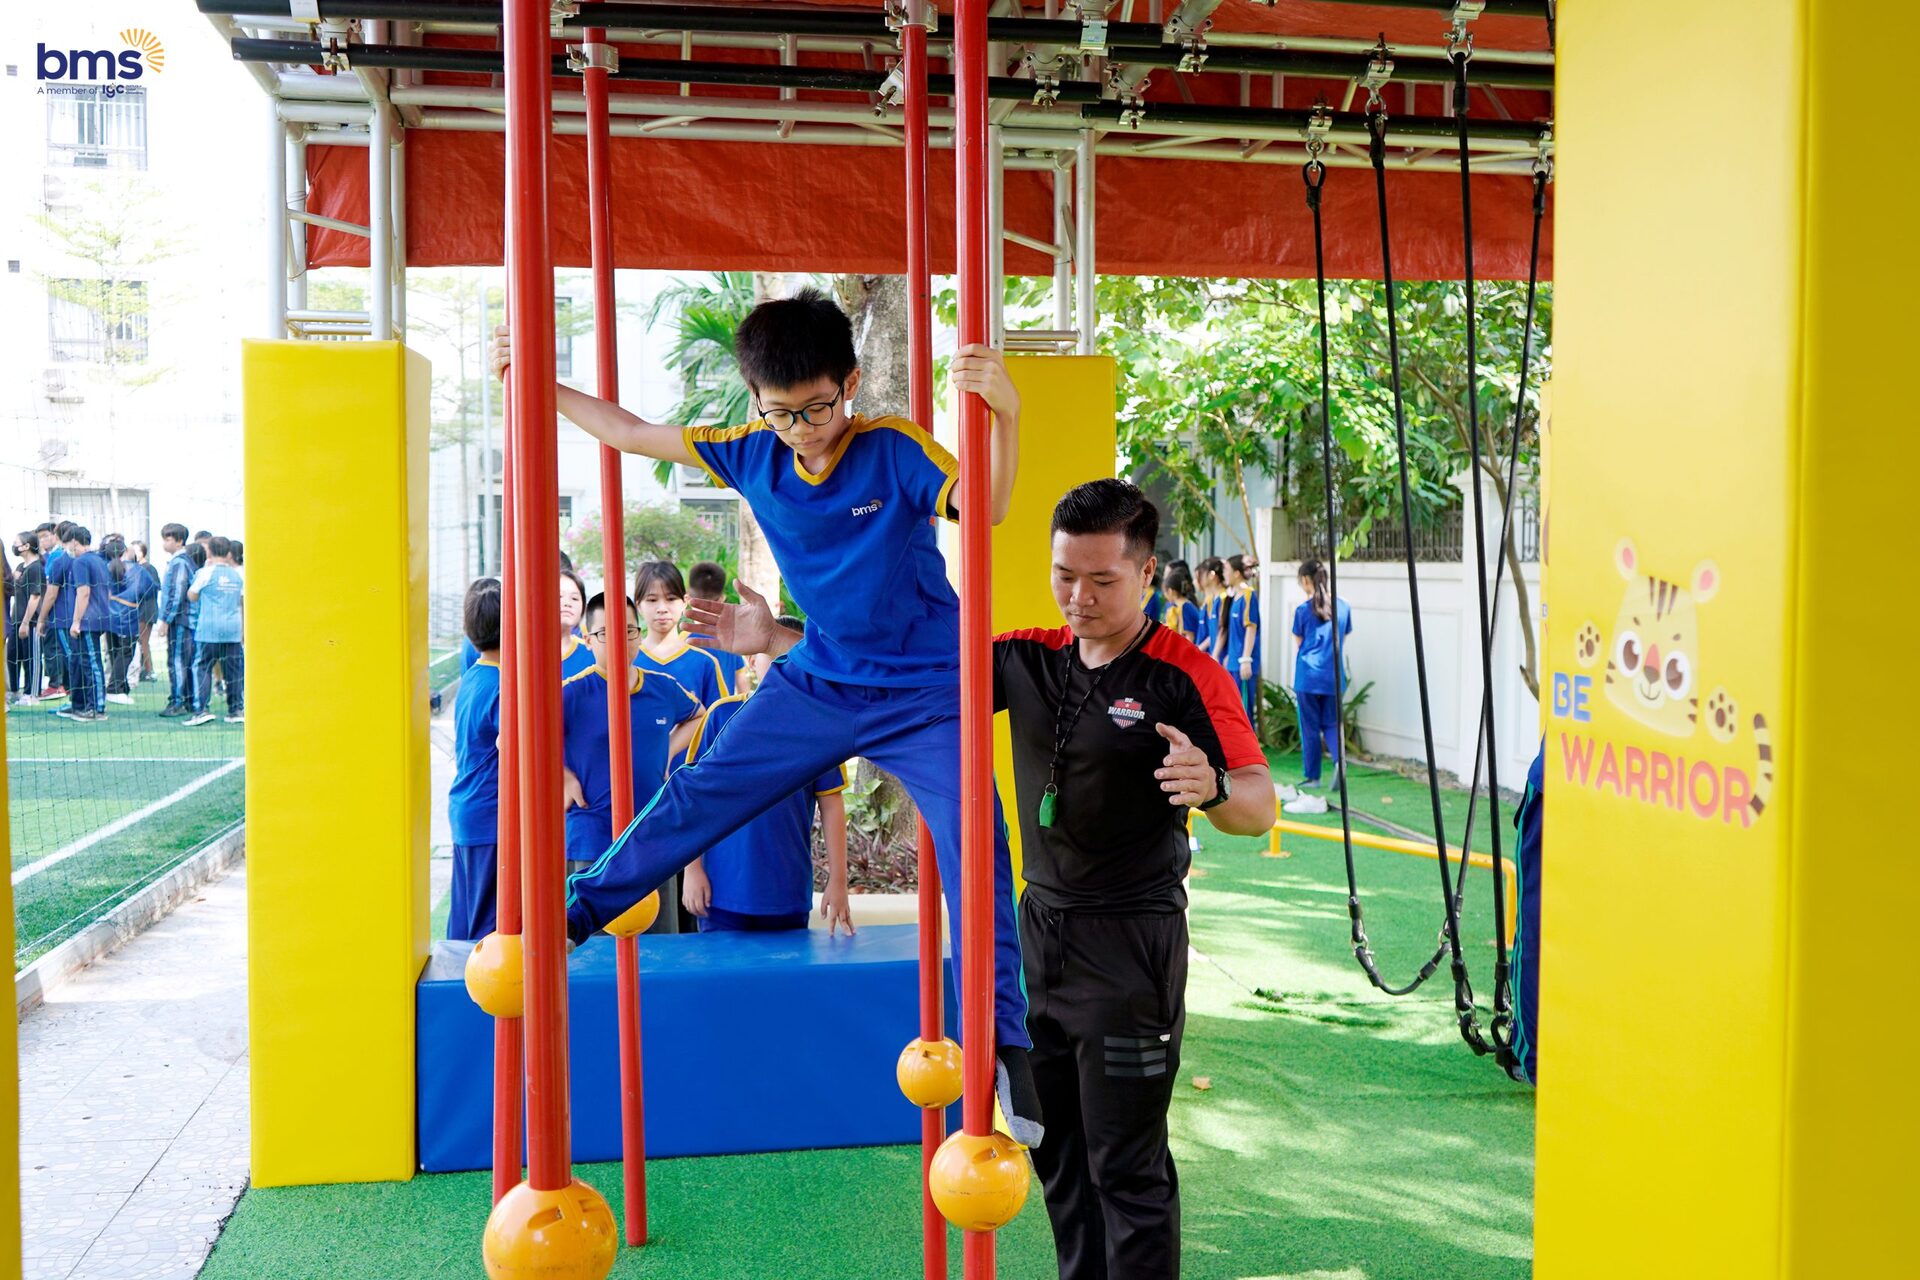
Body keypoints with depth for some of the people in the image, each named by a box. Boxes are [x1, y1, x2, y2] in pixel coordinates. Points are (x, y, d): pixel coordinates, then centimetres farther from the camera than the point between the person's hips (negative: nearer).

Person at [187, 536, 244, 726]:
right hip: (233, 629, 4)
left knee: (202, 667, 0)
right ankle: (236, 710, 10)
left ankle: (202, 709, -9)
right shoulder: (238, 575, 9)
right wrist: (243, 628, 27)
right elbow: (243, 602, 16)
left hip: (209, 629, -4)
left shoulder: (206, 573, -5)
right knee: (233, 670, 8)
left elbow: (192, 596, 7)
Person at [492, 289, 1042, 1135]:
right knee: (699, 794, 10)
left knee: (974, 850, -14)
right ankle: (575, 912, 28)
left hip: (922, 695, -4)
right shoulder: (753, 455, -5)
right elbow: (634, 434, 5)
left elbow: (987, 506, -36)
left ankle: (1005, 1044, -6)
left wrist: (1004, 414, -53)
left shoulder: (894, 451, -18)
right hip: (817, 682, 4)